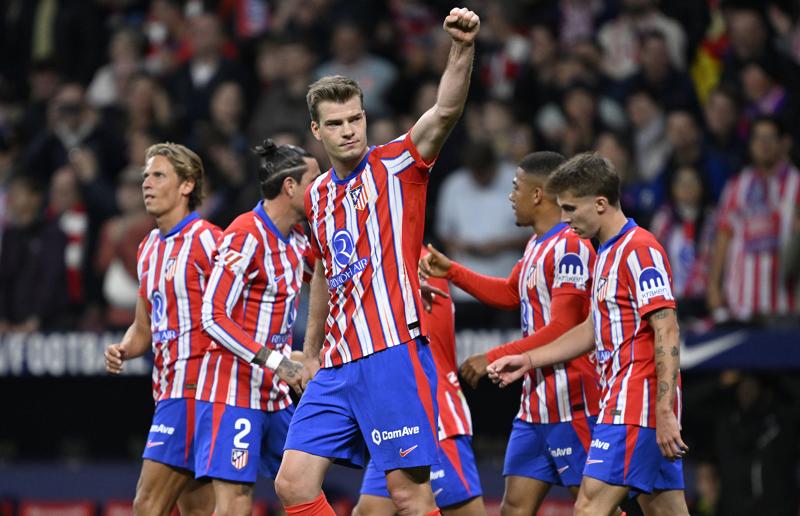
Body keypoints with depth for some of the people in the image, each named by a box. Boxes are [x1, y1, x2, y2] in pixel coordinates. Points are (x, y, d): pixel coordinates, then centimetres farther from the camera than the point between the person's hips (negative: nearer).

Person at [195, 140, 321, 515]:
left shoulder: (295, 238, 10)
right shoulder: (246, 235, -14)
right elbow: (213, 316, -18)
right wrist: (277, 363, -24)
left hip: (275, 393, 9)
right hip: (233, 391, -9)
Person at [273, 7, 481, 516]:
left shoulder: (397, 165, -2)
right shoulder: (318, 194, 17)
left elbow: (446, 110, -20)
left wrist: (464, 48, -36)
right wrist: (310, 354, 35)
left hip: (393, 355, -7)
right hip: (337, 368, 7)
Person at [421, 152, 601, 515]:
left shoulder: (570, 247, -16)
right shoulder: (537, 245, 15)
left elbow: (562, 331, -21)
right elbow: (510, 294, 32)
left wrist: (494, 358, -16)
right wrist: (451, 272, 24)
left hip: (570, 403, -10)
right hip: (535, 404, 10)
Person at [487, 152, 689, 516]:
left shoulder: (639, 249, -13)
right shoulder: (606, 253, 18)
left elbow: (667, 332, -18)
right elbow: (595, 329, 28)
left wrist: (664, 412, -23)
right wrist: (528, 360, 24)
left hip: (635, 405, -10)